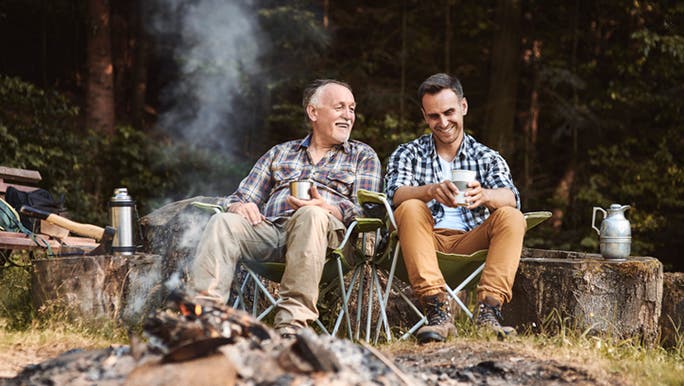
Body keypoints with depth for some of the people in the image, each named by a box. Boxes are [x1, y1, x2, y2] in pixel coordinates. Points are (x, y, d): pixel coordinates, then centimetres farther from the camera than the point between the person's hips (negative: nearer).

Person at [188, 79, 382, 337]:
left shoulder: (363, 156, 22)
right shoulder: (280, 153, 31)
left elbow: (363, 208, 5)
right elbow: (241, 197, 24)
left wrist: (325, 208, -16)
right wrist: (240, 207, -3)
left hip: (328, 232, -3)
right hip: (269, 227, 3)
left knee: (311, 215, -38)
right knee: (223, 222, -27)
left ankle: (292, 323, -46)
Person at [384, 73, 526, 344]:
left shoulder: (487, 158, 15)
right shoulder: (408, 154, 13)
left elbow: (510, 197, -6)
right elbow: (395, 194, -9)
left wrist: (484, 196, -31)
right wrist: (432, 191, -31)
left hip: (471, 244, 1)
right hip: (427, 243, -1)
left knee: (512, 217, -23)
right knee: (411, 209, -29)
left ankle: (488, 311, -37)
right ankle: (438, 313, -41)